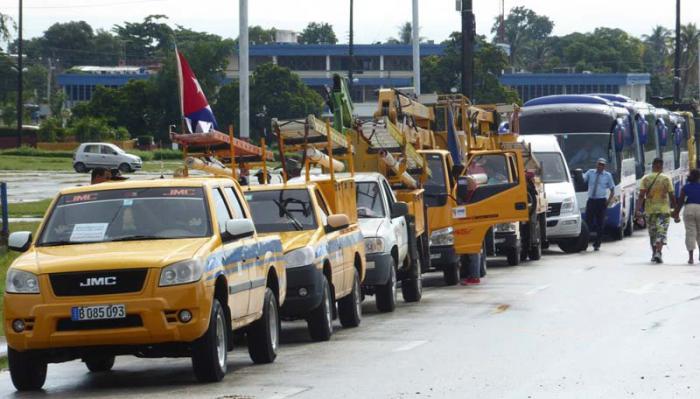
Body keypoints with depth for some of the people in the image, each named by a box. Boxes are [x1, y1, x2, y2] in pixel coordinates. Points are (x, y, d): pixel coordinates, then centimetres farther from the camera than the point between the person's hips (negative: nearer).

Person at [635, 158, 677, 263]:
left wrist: (638, 210, -9)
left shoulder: (645, 179, 0)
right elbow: (672, 196, -2)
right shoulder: (666, 179, -2)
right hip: (664, 210, -2)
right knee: (661, 233, -4)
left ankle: (654, 254, 24)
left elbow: (641, 196, -7)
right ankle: (658, 253, -21)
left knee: (652, 234, 15)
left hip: (649, 210, 2)